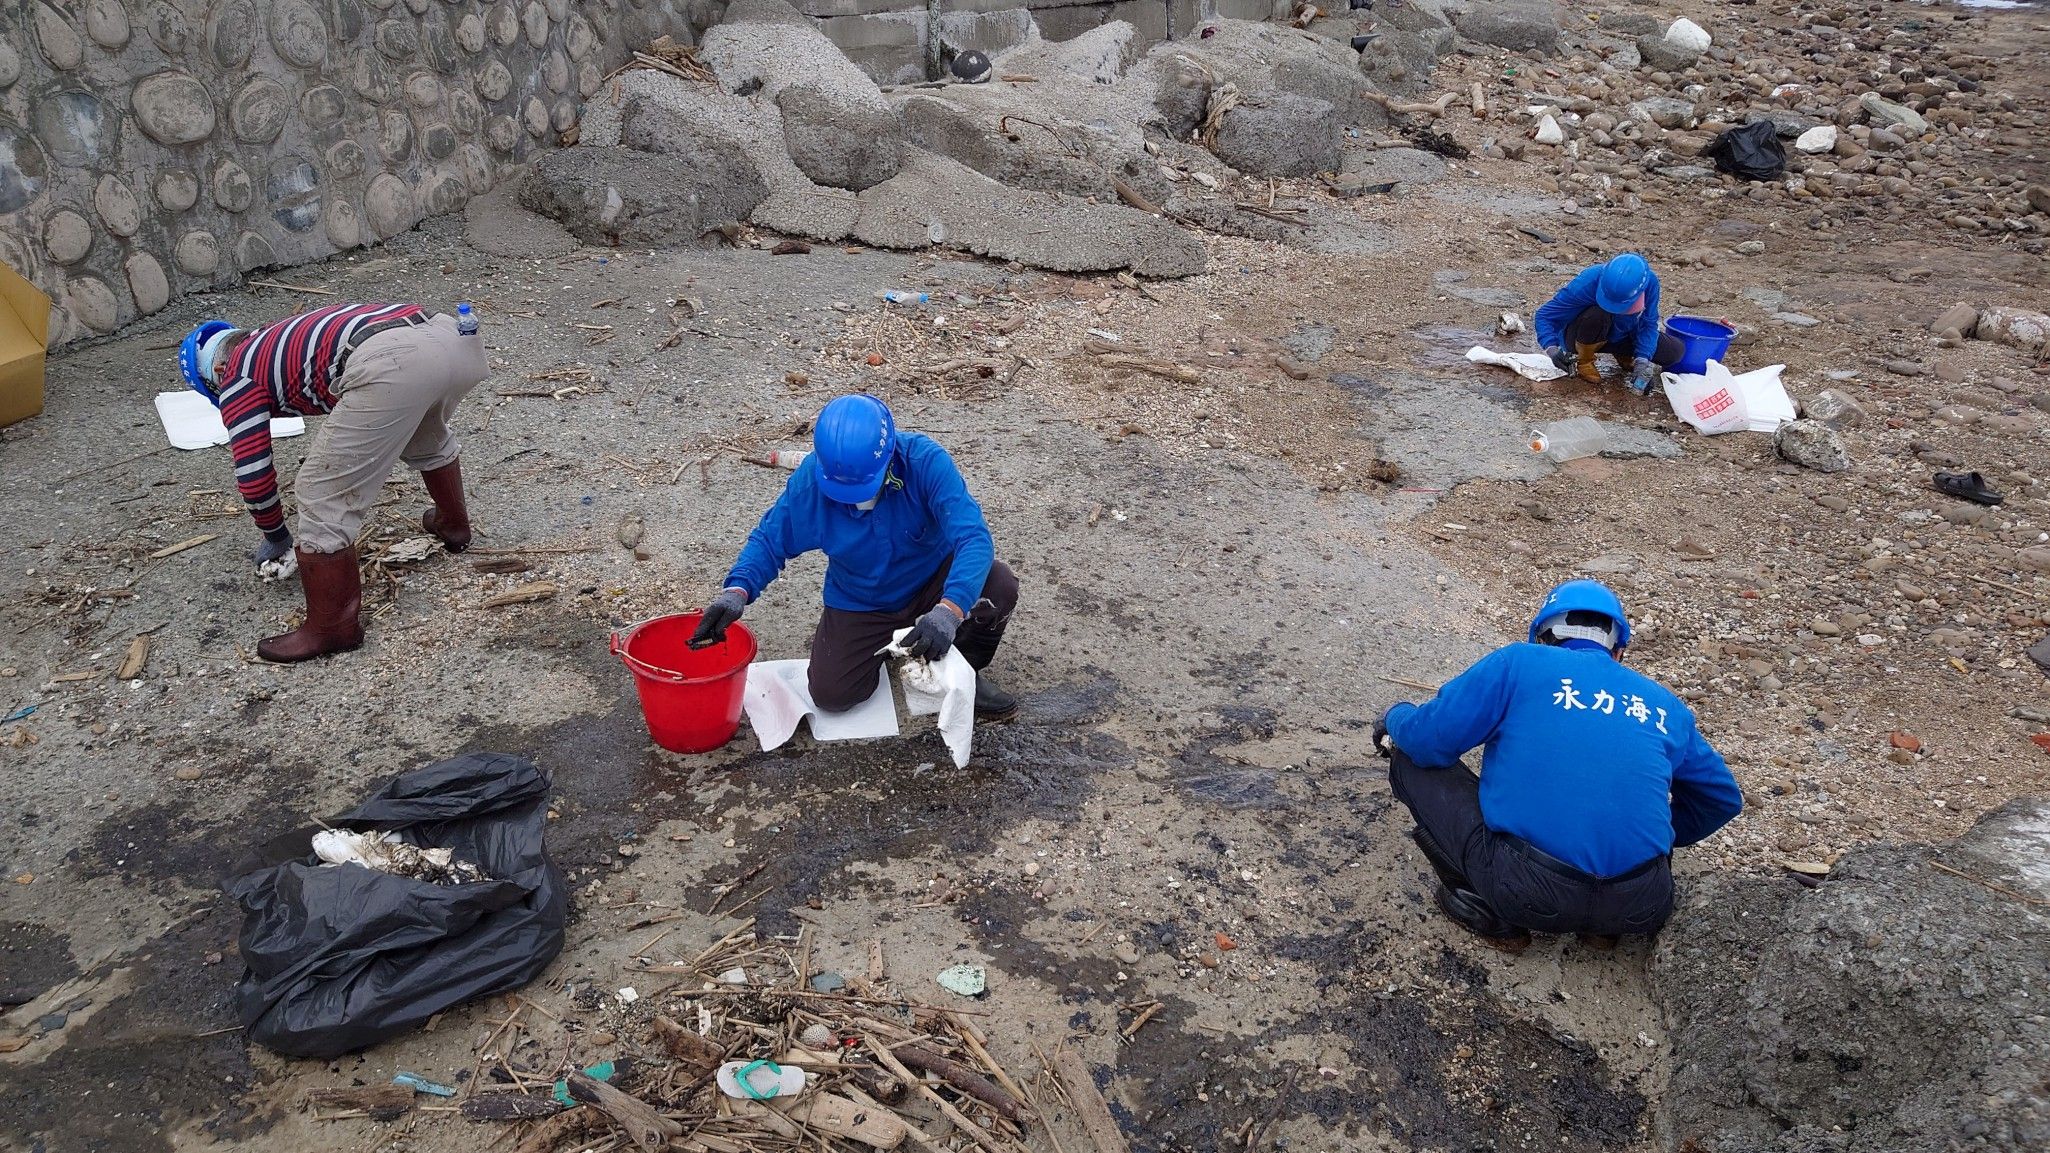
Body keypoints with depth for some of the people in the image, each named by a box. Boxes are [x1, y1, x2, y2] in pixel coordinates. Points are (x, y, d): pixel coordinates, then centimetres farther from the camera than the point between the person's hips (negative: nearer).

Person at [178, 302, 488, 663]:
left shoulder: (238, 378, 21)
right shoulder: (281, 339, 43)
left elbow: (252, 472, 20)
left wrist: (275, 537, 36)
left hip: (389, 366, -8)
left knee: (323, 497, 5)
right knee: (428, 440, 41)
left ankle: (331, 629, 13)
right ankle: (454, 524, 61)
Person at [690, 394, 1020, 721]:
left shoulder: (925, 461, -31)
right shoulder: (811, 478, -23)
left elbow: (974, 538, -39)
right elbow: (769, 540, -11)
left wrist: (949, 610, -56)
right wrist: (737, 590, -32)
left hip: (931, 584, -1)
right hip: (859, 603, 2)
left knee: (999, 586, -29)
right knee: (831, 695, -13)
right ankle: (881, 645, 21)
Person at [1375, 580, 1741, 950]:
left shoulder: (1518, 663, 7)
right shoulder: (1664, 704, 19)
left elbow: (1428, 739, 1)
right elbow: (1723, 798, 30)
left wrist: (1395, 718, 24)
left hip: (1528, 896, -4)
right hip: (1637, 908, 5)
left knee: (1412, 760, 14)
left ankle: (1491, 913, 10)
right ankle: (1604, 922, 16)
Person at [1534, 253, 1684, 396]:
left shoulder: (1650, 281, -25)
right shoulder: (1587, 283, -33)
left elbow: (1648, 324, -15)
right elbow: (1544, 314, -26)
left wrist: (1642, 361, -29)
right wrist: (1552, 348, -42)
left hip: (1621, 335, 4)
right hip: (1580, 337, -4)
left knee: (1675, 351, -13)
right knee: (1598, 314, -38)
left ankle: (1623, 355, 15)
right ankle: (1584, 362, -9)